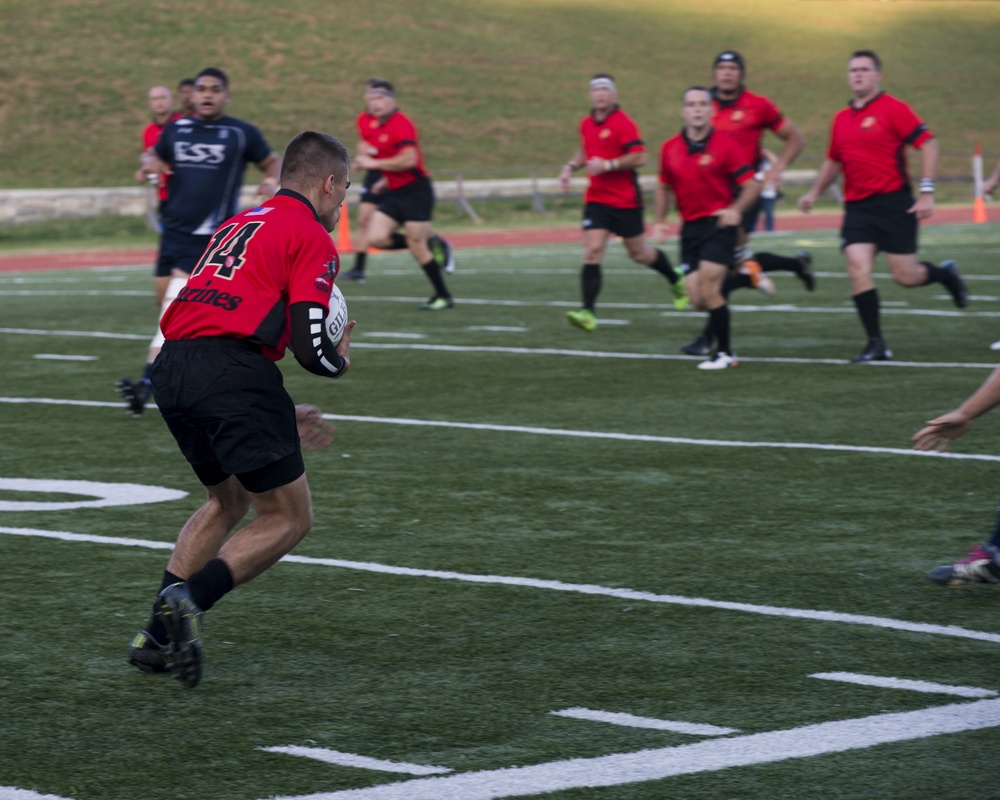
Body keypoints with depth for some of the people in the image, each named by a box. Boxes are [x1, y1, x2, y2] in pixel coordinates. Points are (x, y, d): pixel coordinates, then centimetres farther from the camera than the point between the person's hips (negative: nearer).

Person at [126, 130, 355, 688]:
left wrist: (279, 413, 30)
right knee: (290, 519, 4)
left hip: (172, 370, 8)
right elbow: (309, 347, -8)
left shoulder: (240, 224, 26)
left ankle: (159, 634, 16)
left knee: (229, 501, 26)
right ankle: (190, 600, -15)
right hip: (232, 375, -8)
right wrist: (341, 362, 16)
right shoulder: (313, 238, 2)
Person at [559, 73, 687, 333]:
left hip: (626, 201, -5)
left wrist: (607, 165, -24)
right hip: (596, 200, 5)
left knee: (639, 254, 9)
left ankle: (677, 280, 38)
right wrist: (571, 166, 10)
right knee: (592, 251, -12)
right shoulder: (586, 124, 8)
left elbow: (639, 157, -19)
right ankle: (588, 312, -17)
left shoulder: (623, 123, -13)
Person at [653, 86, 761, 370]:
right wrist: (660, 221, 10)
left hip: (719, 223, -5)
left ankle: (724, 352, 1)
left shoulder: (725, 146, -8)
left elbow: (751, 185, -8)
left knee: (709, 290, -15)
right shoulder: (670, 149, 6)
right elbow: (665, 188, 21)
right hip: (690, 227, 5)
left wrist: (735, 210, -24)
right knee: (698, 300, -1)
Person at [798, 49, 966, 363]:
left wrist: (926, 192, -16)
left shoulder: (892, 109, -7)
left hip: (894, 204, -5)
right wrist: (815, 192, 19)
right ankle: (876, 344, -5)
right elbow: (833, 161, 28)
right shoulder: (842, 119, 13)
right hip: (857, 207, 5)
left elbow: (928, 144, -10)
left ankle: (945, 273, 32)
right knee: (858, 269, -12)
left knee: (905, 276, -3)